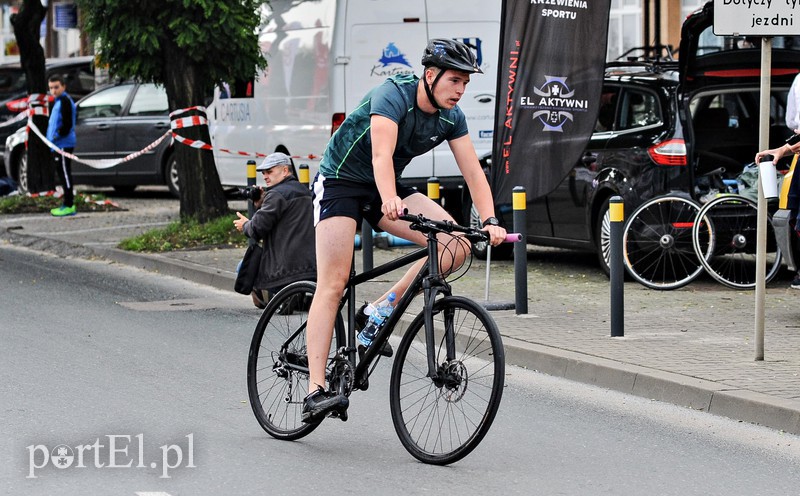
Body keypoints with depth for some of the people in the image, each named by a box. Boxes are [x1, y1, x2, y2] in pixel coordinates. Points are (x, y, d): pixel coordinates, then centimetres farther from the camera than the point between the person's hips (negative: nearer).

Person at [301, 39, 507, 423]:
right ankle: (315, 391, -22)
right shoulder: (394, 95, -25)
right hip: (340, 182, -6)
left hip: (385, 189, 6)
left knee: (455, 245, -15)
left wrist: (490, 221, -24)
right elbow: (382, 153, -39)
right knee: (333, 283, -17)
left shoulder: (451, 117, -5)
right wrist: (389, 200, -56)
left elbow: (473, 171, -9)